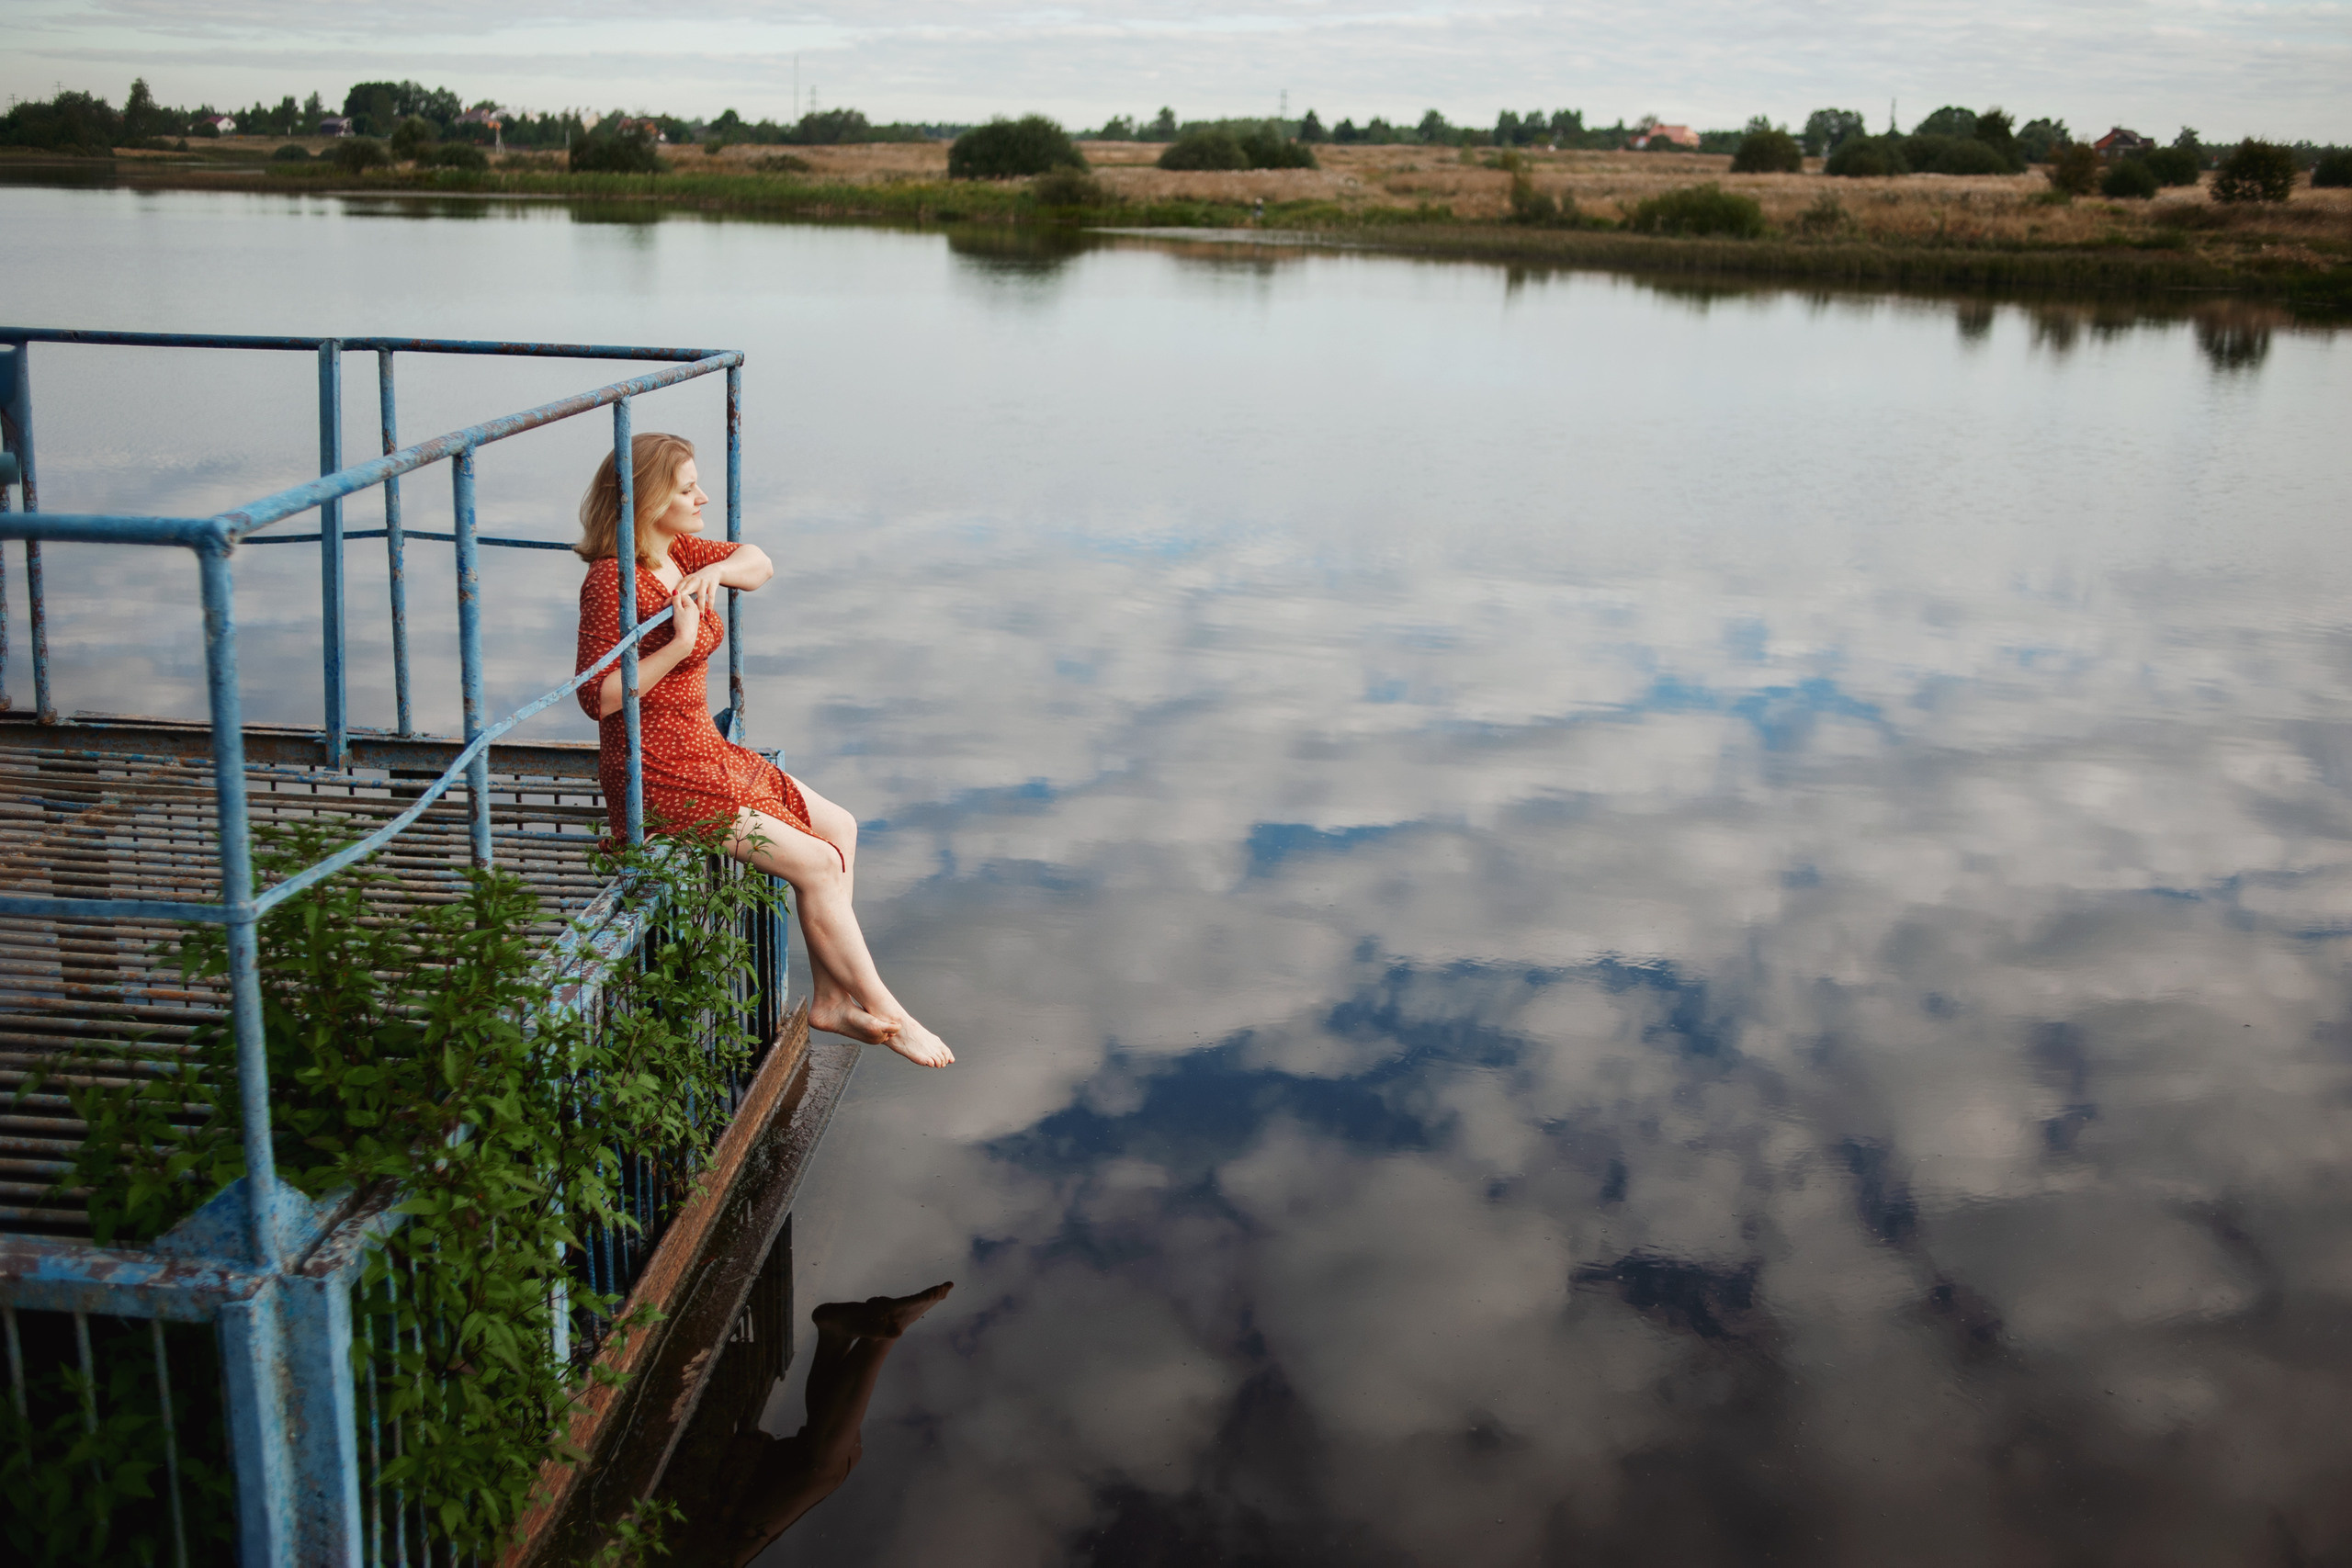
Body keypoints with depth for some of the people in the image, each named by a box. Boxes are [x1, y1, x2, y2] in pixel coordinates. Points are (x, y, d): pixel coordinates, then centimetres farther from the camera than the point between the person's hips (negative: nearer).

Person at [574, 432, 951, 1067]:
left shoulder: (674, 551, 5)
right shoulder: (612, 579, -19)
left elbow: (759, 564, 16)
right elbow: (597, 697, -22)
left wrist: (717, 570, -7)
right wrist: (680, 643, -26)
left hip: (705, 753, 10)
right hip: (660, 780, -10)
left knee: (838, 826, 9)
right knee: (817, 864, -11)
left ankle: (829, 999, 11)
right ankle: (883, 1012, 3)